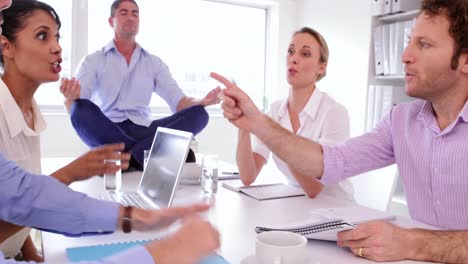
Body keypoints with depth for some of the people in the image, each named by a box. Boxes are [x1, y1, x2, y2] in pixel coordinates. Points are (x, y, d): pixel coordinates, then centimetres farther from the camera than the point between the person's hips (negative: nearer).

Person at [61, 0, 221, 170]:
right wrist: (70, 98, -30)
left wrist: (203, 101, -16)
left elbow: (179, 101, 6)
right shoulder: (93, 61, 9)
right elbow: (75, 110, -4)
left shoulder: (155, 63, 16)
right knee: (81, 109, -33)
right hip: (106, 132, -2)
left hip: (143, 131, 2)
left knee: (198, 114, -20)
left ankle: (131, 156, -32)